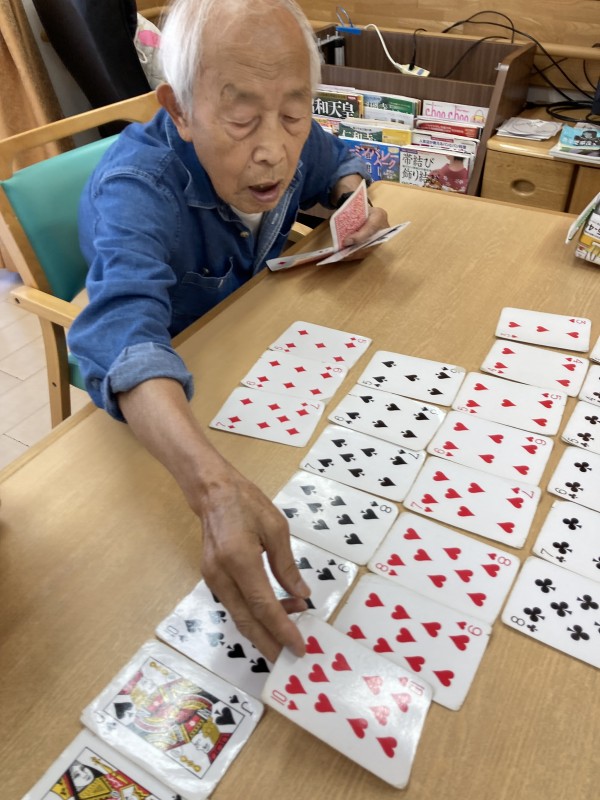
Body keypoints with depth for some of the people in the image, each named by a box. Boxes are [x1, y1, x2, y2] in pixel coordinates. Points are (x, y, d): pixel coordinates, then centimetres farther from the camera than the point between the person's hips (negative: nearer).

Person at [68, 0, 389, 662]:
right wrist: (216, 489, -68)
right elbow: (123, 329, -52)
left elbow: (339, 163, 9)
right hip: (152, 389, -5)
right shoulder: (135, 190, -34)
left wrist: (354, 197, -15)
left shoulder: (293, 144, -15)